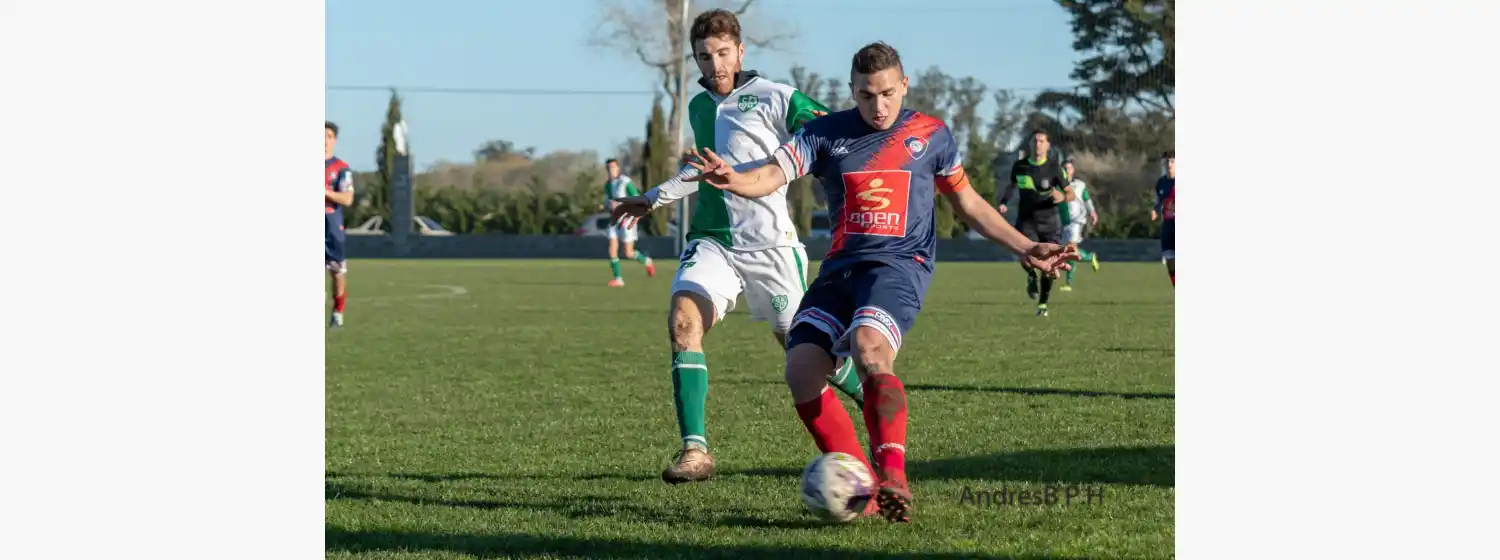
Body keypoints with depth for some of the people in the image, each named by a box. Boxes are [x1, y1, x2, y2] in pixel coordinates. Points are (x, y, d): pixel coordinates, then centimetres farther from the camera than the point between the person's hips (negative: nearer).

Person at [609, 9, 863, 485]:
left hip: (768, 243, -4)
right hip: (712, 240, 4)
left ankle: (873, 401, 35)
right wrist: (654, 198, 35)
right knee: (683, 320, -21)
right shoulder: (699, 108, 14)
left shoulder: (773, 98, -6)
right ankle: (695, 450, -24)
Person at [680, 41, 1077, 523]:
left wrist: (1025, 248, 14)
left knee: (868, 346, -34)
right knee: (800, 370, -16)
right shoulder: (826, 134, 8)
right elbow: (768, 177, -5)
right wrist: (731, 179, -29)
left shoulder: (931, 135, 9)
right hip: (840, 268, 4)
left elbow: (968, 204, 20)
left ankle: (892, 478, -34)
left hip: (900, 265, -3)